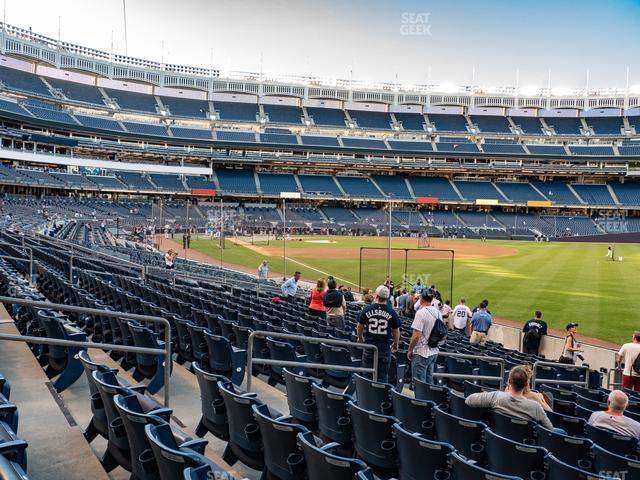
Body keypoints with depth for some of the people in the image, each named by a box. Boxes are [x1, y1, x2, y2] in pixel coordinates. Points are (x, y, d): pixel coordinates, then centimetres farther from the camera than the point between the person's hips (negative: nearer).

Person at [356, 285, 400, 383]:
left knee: (367, 375, 12)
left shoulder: (367, 309, -4)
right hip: (385, 347, -1)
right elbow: (396, 331, 1)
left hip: (369, 345, 1)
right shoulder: (391, 312, -7)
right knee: (383, 376, 7)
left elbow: (360, 326, 8)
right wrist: (396, 344, 18)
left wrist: (360, 338, 26)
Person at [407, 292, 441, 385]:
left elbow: (416, 336, -21)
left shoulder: (421, 313, -19)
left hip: (421, 353, -8)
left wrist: (409, 350, -9)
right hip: (434, 351, 8)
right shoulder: (438, 313, 5)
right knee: (429, 381, 16)